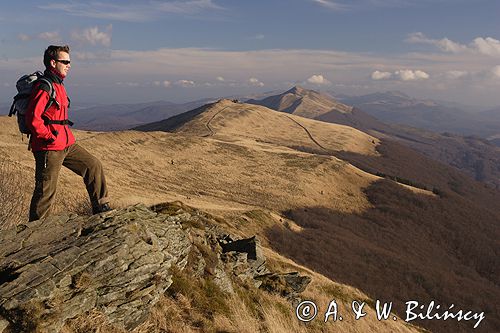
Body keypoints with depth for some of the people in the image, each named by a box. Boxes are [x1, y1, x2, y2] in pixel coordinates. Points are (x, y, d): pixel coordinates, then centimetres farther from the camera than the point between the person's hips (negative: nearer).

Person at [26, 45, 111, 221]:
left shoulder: (58, 85, 15)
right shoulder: (44, 87, -16)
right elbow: (32, 119, -23)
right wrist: (49, 138, -15)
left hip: (66, 144, 9)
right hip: (49, 148, -9)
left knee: (93, 166, 10)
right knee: (46, 191, -1)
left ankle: (101, 208, 19)